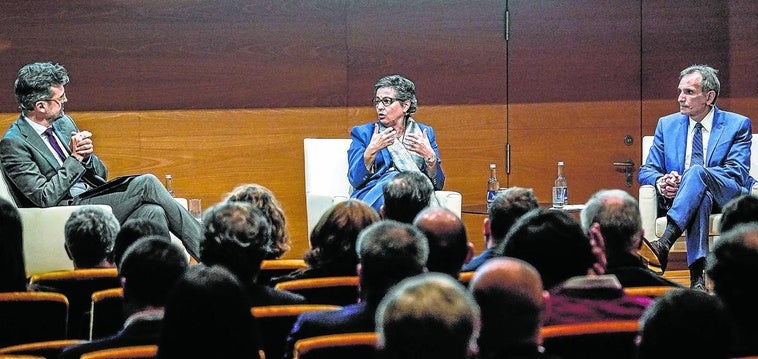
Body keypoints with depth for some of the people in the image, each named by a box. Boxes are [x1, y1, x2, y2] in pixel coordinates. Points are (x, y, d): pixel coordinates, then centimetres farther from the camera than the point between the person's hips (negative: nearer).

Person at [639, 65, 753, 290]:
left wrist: (686, 179, -19)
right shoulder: (667, 125, 18)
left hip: (728, 196, -2)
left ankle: (664, 245, -52)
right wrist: (661, 182, -13)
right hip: (683, 199, 2)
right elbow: (647, 171, 15)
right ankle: (697, 276, -49)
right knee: (702, 197, -37)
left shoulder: (738, 125, 7)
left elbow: (737, 173, -6)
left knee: (696, 171, -35)